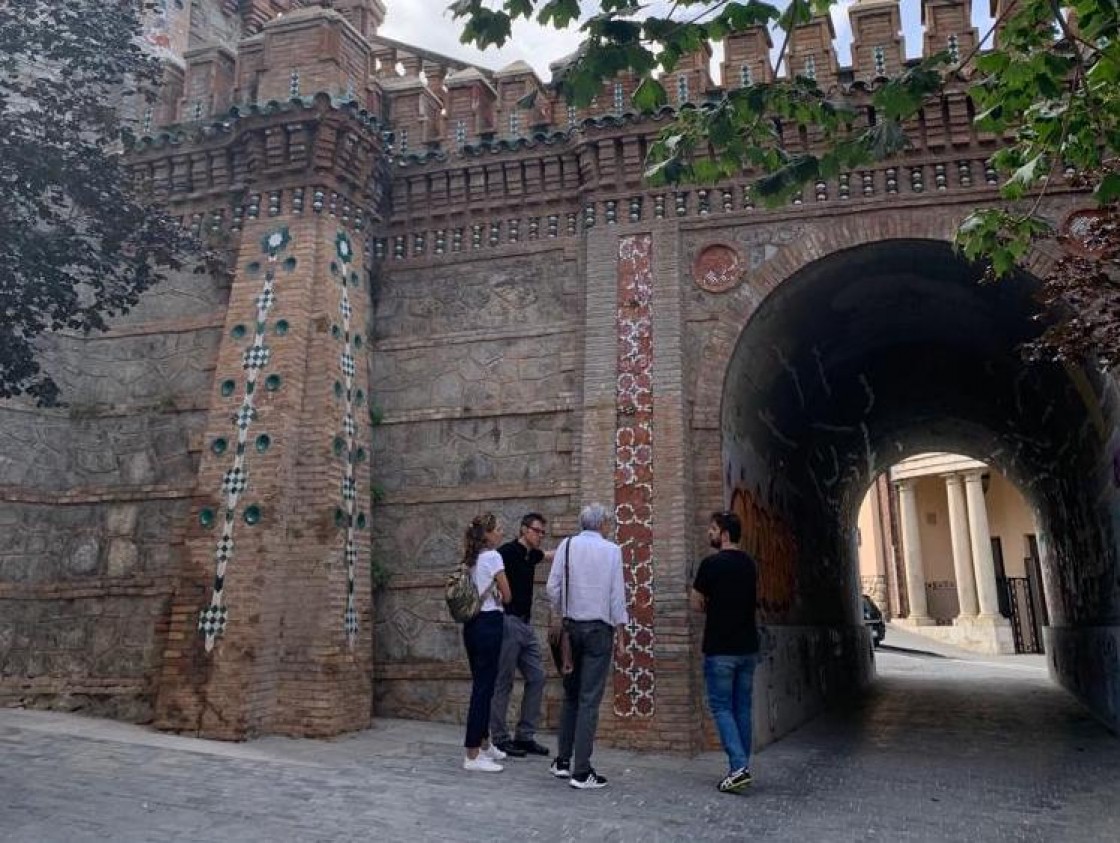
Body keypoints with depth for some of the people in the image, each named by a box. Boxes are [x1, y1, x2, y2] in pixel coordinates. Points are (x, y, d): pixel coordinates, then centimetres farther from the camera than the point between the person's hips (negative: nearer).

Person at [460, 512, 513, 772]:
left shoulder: (471, 559, 13)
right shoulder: (492, 556, -10)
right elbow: (506, 596, -6)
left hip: (472, 624, 9)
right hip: (489, 624, -9)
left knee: (481, 685, 17)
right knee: (484, 688, -6)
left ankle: (484, 744, 30)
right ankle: (473, 756, -4)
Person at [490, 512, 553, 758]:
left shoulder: (531, 554, 15)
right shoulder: (507, 551, -10)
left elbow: (550, 554, 37)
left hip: (525, 625, 9)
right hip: (508, 622, -9)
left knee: (536, 678, 7)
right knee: (503, 683, -2)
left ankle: (525, 736, 15)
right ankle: (499, 739, 8)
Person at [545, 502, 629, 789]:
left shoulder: (566, 545, 2)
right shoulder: (611, 550, -5)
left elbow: (553, 587, -1)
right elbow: (617, 594, -4)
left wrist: (558, 620, 11)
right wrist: (619, 635, 2)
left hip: (570, 626, 4)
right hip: (599, 628, -3)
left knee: (571, 695, 16)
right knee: (590, 699, -1)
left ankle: (562, 761, 21)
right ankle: (581, 771, 0)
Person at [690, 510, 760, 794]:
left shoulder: (712, 564, -13)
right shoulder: (750, 565, 9)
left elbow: (696, 603, -7)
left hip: (720, 649, -6)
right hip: (748, 647, 7)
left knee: (722, 707, 0)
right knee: (742, 708, 12)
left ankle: (739, 767, -9)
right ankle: (742, 768, 17)